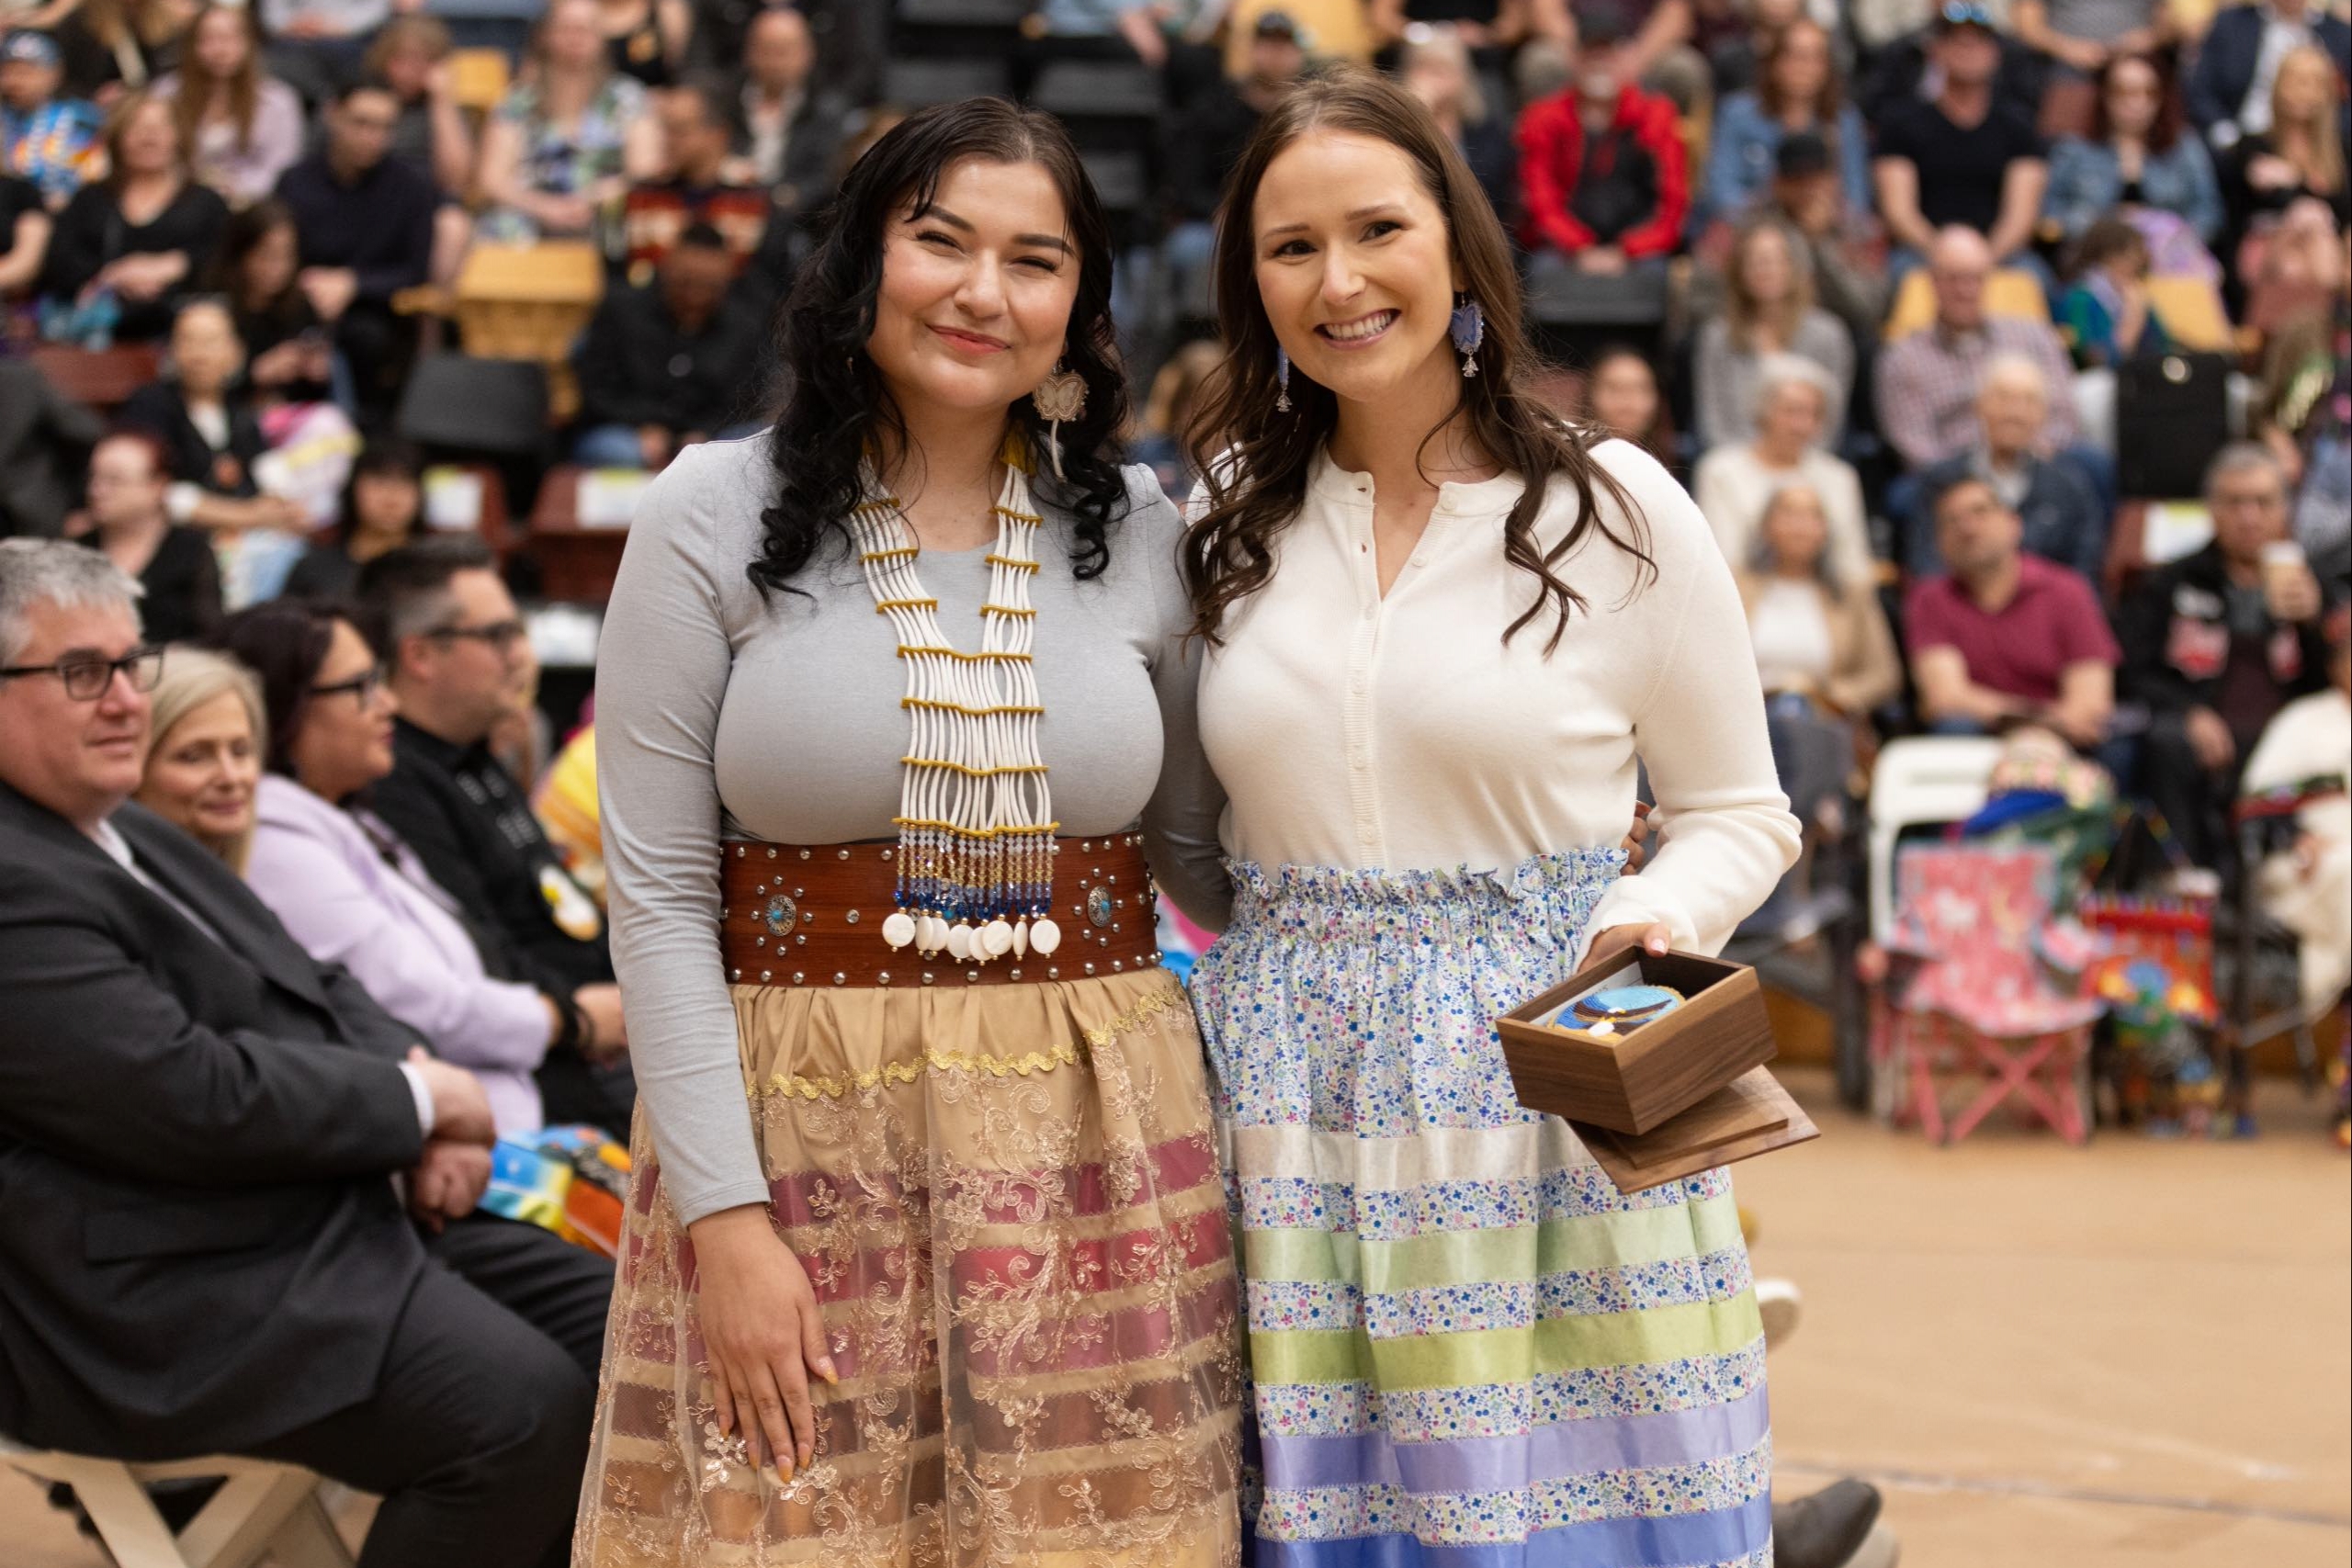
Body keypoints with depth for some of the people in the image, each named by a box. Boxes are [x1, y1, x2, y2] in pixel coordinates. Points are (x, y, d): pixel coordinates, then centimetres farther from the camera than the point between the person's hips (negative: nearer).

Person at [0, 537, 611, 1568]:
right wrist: (419, 1099, -10)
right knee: (522, 1405, -26)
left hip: (348, 1207, 11)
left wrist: (422, 1075, -2)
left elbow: (313, 990, 20)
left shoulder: (136, 836, 16)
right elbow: (194, 1100, -23)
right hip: (177, 1299, -11)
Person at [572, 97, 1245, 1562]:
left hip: (1096, 1151, 2)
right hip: (802, 1138, -2)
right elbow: (658, 892, -5)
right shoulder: (719, 512, -2)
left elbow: (1199, 852, 13)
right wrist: (724, 1217, -10)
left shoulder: (1139, 525, 6)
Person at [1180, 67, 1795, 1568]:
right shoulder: (1228, 522, 8)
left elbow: (1738, 813, 5)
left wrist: (1647, 925, -13)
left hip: (1554, 1086, -2)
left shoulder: (1616, 510, -1)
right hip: (1297, 1095, 3)